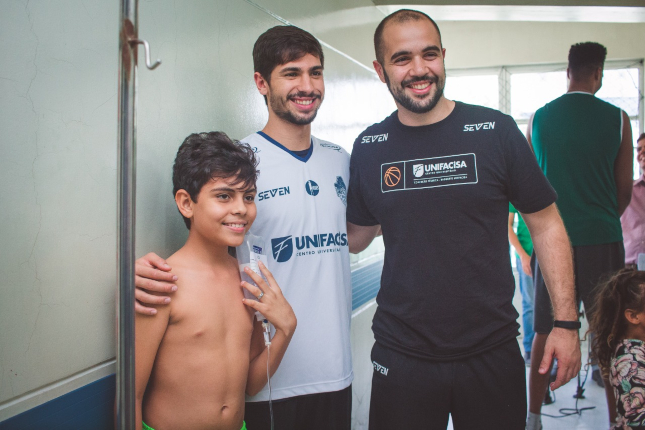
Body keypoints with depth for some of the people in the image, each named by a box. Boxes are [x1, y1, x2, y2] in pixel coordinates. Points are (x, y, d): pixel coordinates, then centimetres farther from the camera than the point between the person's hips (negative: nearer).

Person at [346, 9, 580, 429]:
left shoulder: (496, 131, -5)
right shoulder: (368, 148, 1)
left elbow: (546, 224, -1)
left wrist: (566, 322, -6)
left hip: (493, 351, -1)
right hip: (401, 357, 1)